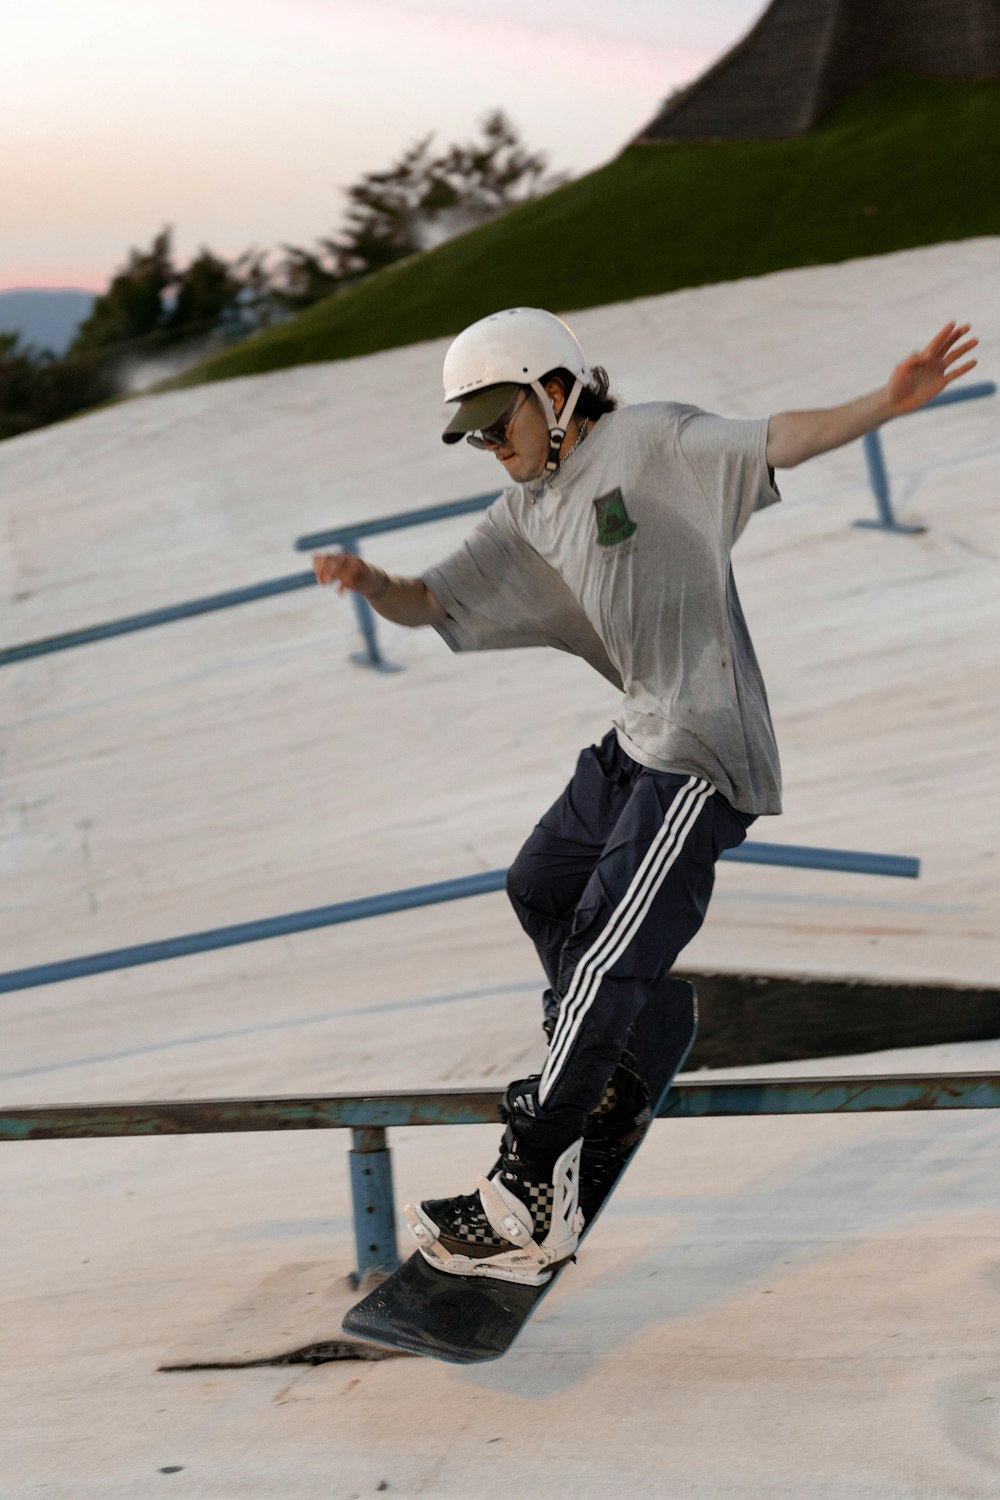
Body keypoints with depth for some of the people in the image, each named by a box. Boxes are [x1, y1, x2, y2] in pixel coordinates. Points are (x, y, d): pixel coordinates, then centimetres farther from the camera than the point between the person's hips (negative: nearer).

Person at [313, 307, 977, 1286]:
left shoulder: (646, 442, -8)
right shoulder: (523, 521, 13)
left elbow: (773, 444, -18)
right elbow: (430, 605, 8)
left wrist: (887, 404, -32)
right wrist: (368, 581, -14)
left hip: (703, 754, -9)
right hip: (637, 742, 10)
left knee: (605, 964, -10)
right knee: (539, 887, 25)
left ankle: (527, 1206, -6)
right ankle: (605, 1092, 42)